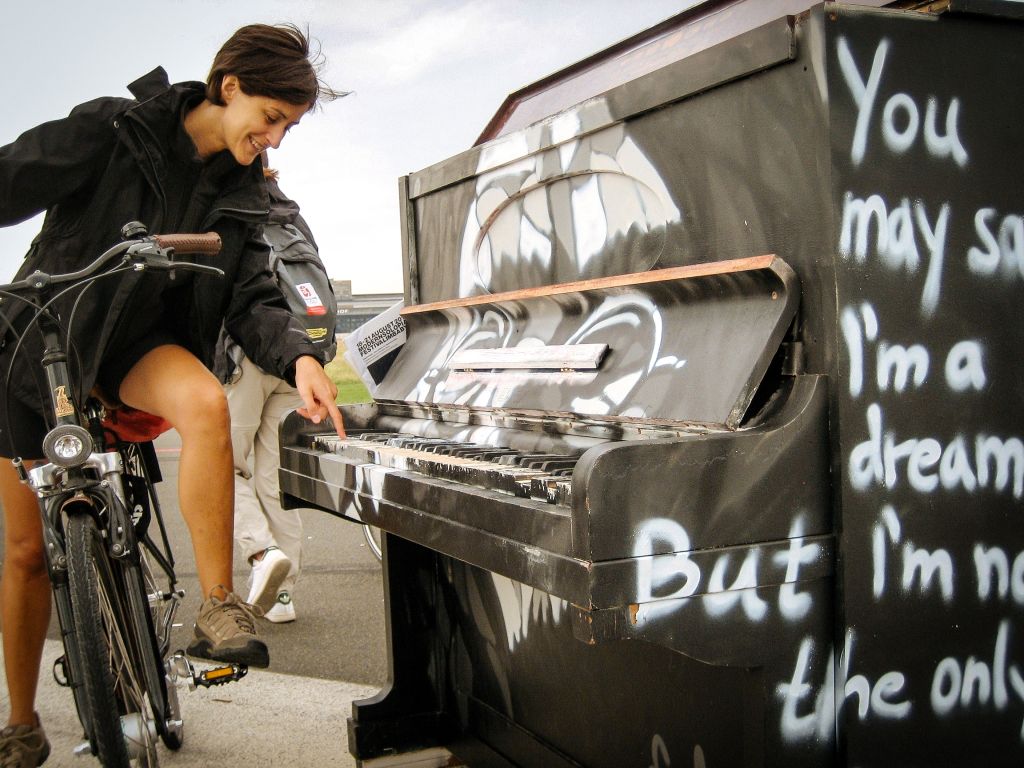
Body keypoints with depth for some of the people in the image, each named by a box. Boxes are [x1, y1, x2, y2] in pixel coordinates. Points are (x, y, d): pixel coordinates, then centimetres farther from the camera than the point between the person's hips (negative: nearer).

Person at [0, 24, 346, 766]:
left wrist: (298, 358, -26)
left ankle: (218, 608, -25)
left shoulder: (244, 191, -1)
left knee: (205, 400, -36)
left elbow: (252, 296, -7)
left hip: (136, 342, 2)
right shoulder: (110, 132, -14)